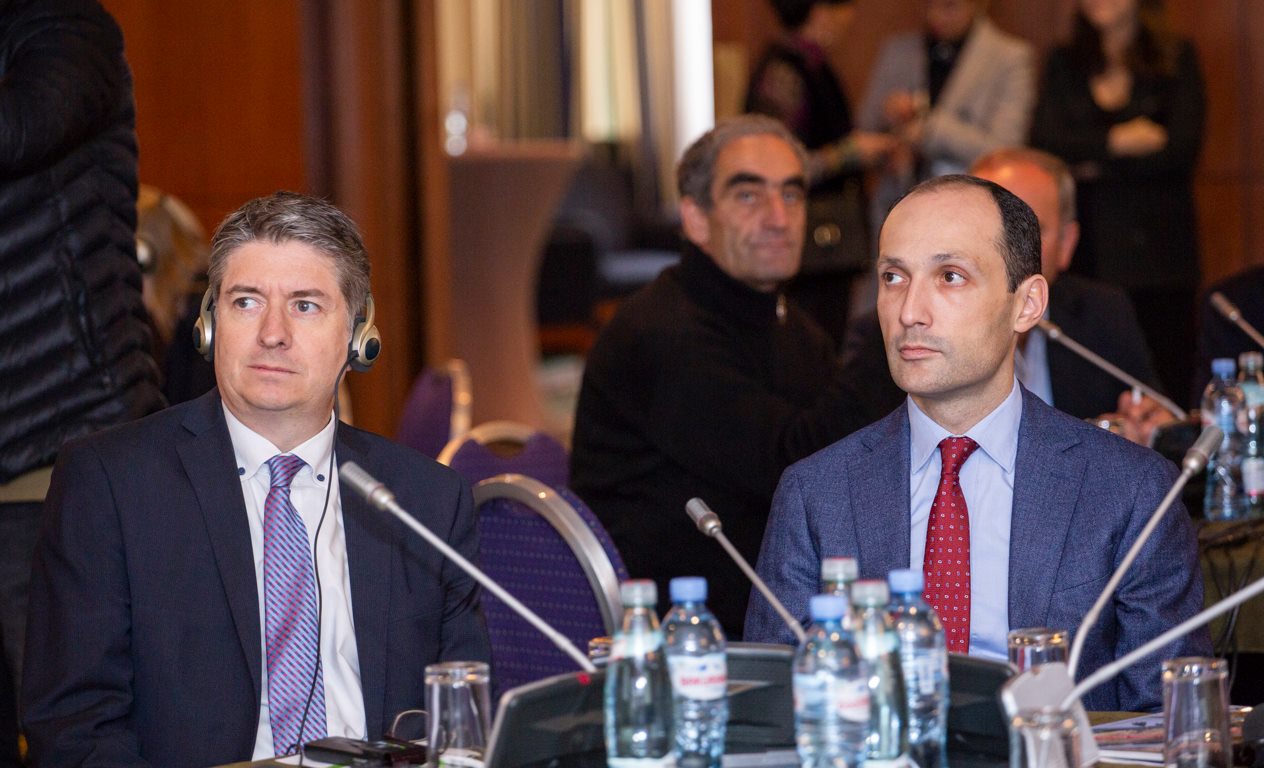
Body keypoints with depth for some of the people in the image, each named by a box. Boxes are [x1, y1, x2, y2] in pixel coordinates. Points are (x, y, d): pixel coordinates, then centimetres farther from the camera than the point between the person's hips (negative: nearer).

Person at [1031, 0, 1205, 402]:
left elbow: (1182, 149, -5)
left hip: (1155, 252, -2)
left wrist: (1096, 165, -5)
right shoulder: (1063, 64, 15)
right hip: (1087, 253, 2)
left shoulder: (1177, 59, 6)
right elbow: (1044, 143, 1)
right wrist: (1118, 141, -9)